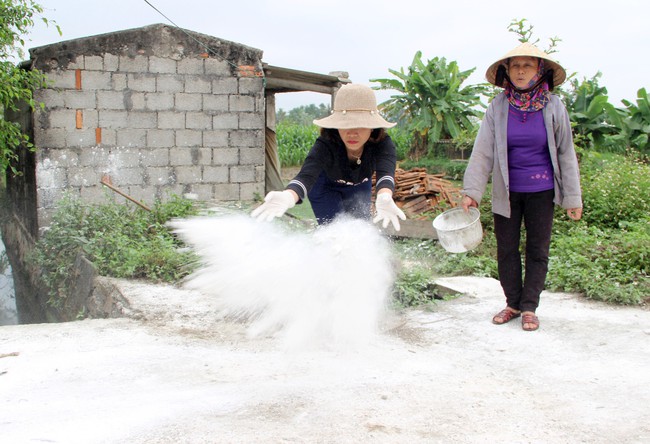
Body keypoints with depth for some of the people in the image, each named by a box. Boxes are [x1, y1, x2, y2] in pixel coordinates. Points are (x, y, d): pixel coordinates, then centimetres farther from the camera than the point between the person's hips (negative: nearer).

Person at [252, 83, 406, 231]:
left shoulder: (383, 144, -35)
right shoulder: (325, 145, -39)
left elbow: (385, 173, -53)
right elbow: (306, 175, -53)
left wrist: (384, 198, -78)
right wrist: (287, 197, -77)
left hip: (360, 186, 2)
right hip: (325, 186, -2)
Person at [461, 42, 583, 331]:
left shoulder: (553, 107, -4)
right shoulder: (498, 107, -5)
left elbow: (566, 154, 1)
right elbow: (482, 152, -5)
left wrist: (573, 197, 0)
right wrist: (471, 192, -11)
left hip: (541, 191, 0)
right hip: (506, 191, 1)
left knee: (537, 250, 5)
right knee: (506, 250, 7)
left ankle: (529, 307, 15)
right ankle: (512, 304, 22)